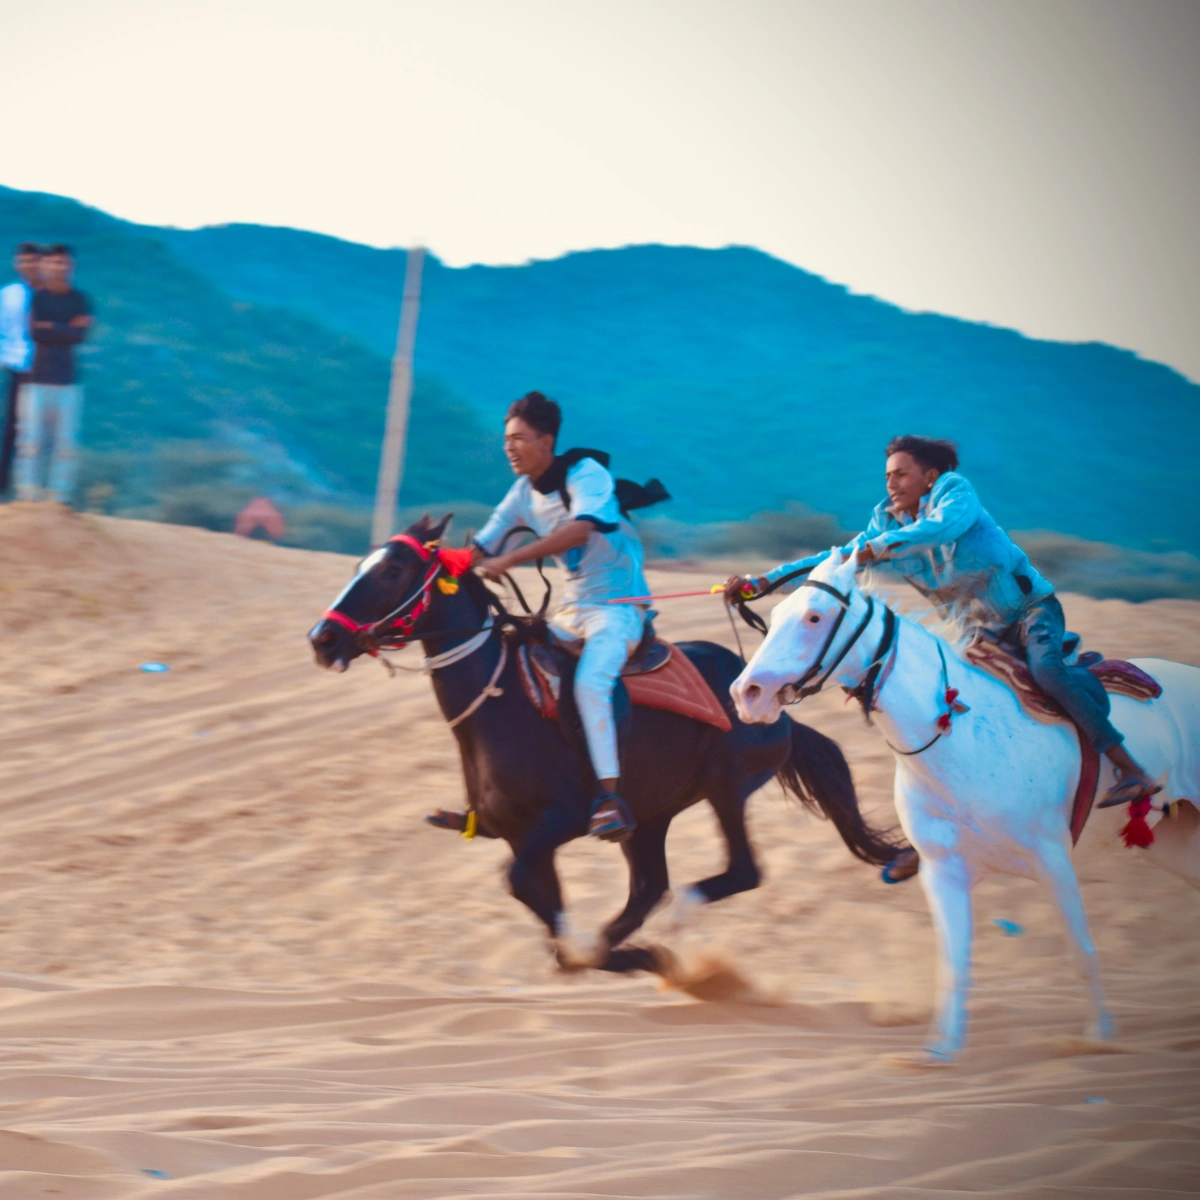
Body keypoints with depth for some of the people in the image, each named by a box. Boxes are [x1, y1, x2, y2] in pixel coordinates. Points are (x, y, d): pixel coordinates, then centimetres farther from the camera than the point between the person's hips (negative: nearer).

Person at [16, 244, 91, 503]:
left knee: (66, 443, 0)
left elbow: (79, 335, -3)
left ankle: (59, 498, 5)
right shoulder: (35, 297, 2)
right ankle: (28, 497, -3)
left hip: (68, 382, 3)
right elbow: (35, 332, -10)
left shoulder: (79, 300, 9)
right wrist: (66, 330, -9)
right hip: (36, 381, -3)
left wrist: (51, 328, -7)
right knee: (31, 441, -5)